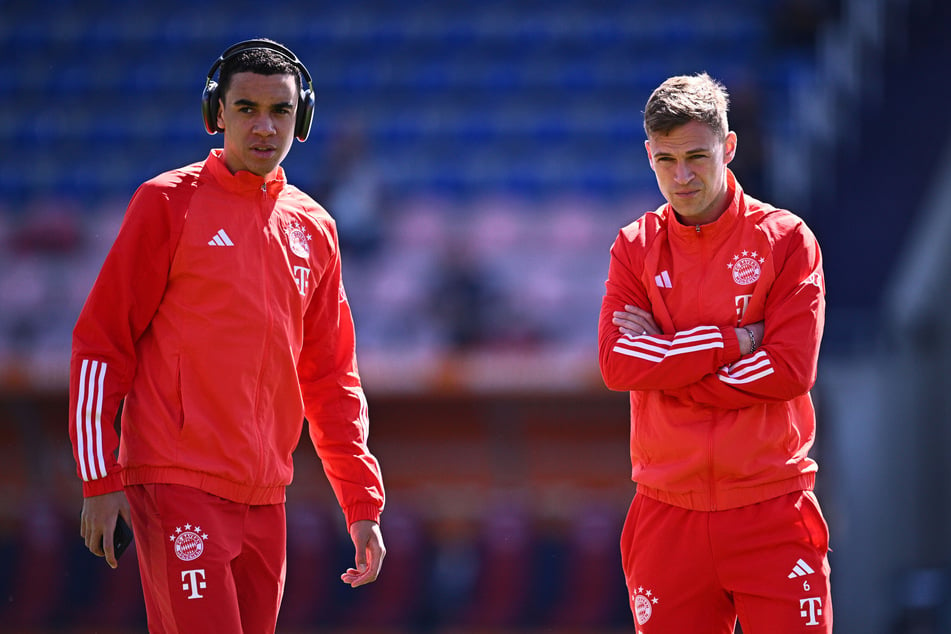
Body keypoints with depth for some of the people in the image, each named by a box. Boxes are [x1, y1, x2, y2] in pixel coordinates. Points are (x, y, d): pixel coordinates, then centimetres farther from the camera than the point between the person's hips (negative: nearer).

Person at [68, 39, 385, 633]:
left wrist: (363, 505, 11)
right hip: (177, 490, -5)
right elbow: (100, 343, -2)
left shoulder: (313, 229, 13)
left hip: (265, 500, 6)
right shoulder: (168, 202, -2)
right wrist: (100, 479, -8)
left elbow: (331, 378, 18)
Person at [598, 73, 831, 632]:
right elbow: (616, 364, -6)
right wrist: (734, 341, -12)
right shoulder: (635, 247, 8)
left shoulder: (786, 239, 0)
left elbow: (792, 370, -10)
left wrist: (666, 363, -10)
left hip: (771, 507, -2)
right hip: (668, 515, 2)